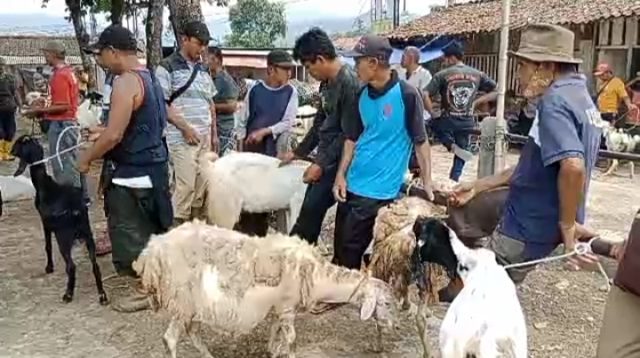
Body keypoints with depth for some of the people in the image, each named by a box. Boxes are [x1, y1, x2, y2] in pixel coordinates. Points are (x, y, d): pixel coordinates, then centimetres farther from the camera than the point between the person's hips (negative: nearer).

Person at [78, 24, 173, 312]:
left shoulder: (126, 82, -19)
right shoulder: (149, 77, 10)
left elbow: (114, 136, -23)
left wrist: (87, 159, -8)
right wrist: (104, 131, 20)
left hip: (133, 173, -10)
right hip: (153, 166, 10)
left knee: (130, 234, 3)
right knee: (148, 230, 20)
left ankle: (144, 291, 15)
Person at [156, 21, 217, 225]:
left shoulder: (203, 69, 15)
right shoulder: (167, 67, -5)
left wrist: (214, 133, 15)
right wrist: (185, 127, -14)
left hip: (205, 137, 7)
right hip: (182, 138, -6)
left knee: (201, 187, 8)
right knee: (185, 186, -7)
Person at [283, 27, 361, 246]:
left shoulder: (349, 83, -19)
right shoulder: (327, 82, 10)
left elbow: (348, 134, -20)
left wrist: (322, 164, -18)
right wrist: (297, 152, 20)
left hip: (336, 162, -9)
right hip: (324, 158, 9)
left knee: (312, 209, -8)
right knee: (310, 210, 11)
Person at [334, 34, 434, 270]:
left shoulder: (407, 95, -12)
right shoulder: (362, 95, 6)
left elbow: (420, 141, -9)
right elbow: (352, 138, 11)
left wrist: (427, 184, -11)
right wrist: (341, 175, 4)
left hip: (380, 189, -6)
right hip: (352, 184, 6)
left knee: (351, 249, -1)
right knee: (339, 247, 14)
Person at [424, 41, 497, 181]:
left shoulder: (442, 75, -8)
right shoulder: (477, 74, 4)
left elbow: (425, 96, -15)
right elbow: (496, 91, 9)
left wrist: (432, 113, -3)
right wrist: (476, 102, 7)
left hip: (447, 121, -3)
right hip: (467, 122, 3)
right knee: (460, 158, 17)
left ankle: (453, 147, 7)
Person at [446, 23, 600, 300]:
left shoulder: (555, 101, -21)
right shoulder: (579, 97, 12)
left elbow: (573, 166, -38)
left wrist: (567, 225, -23)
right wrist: (479, 186, 15)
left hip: (526, 230, -9)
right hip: (540, 224, 9)